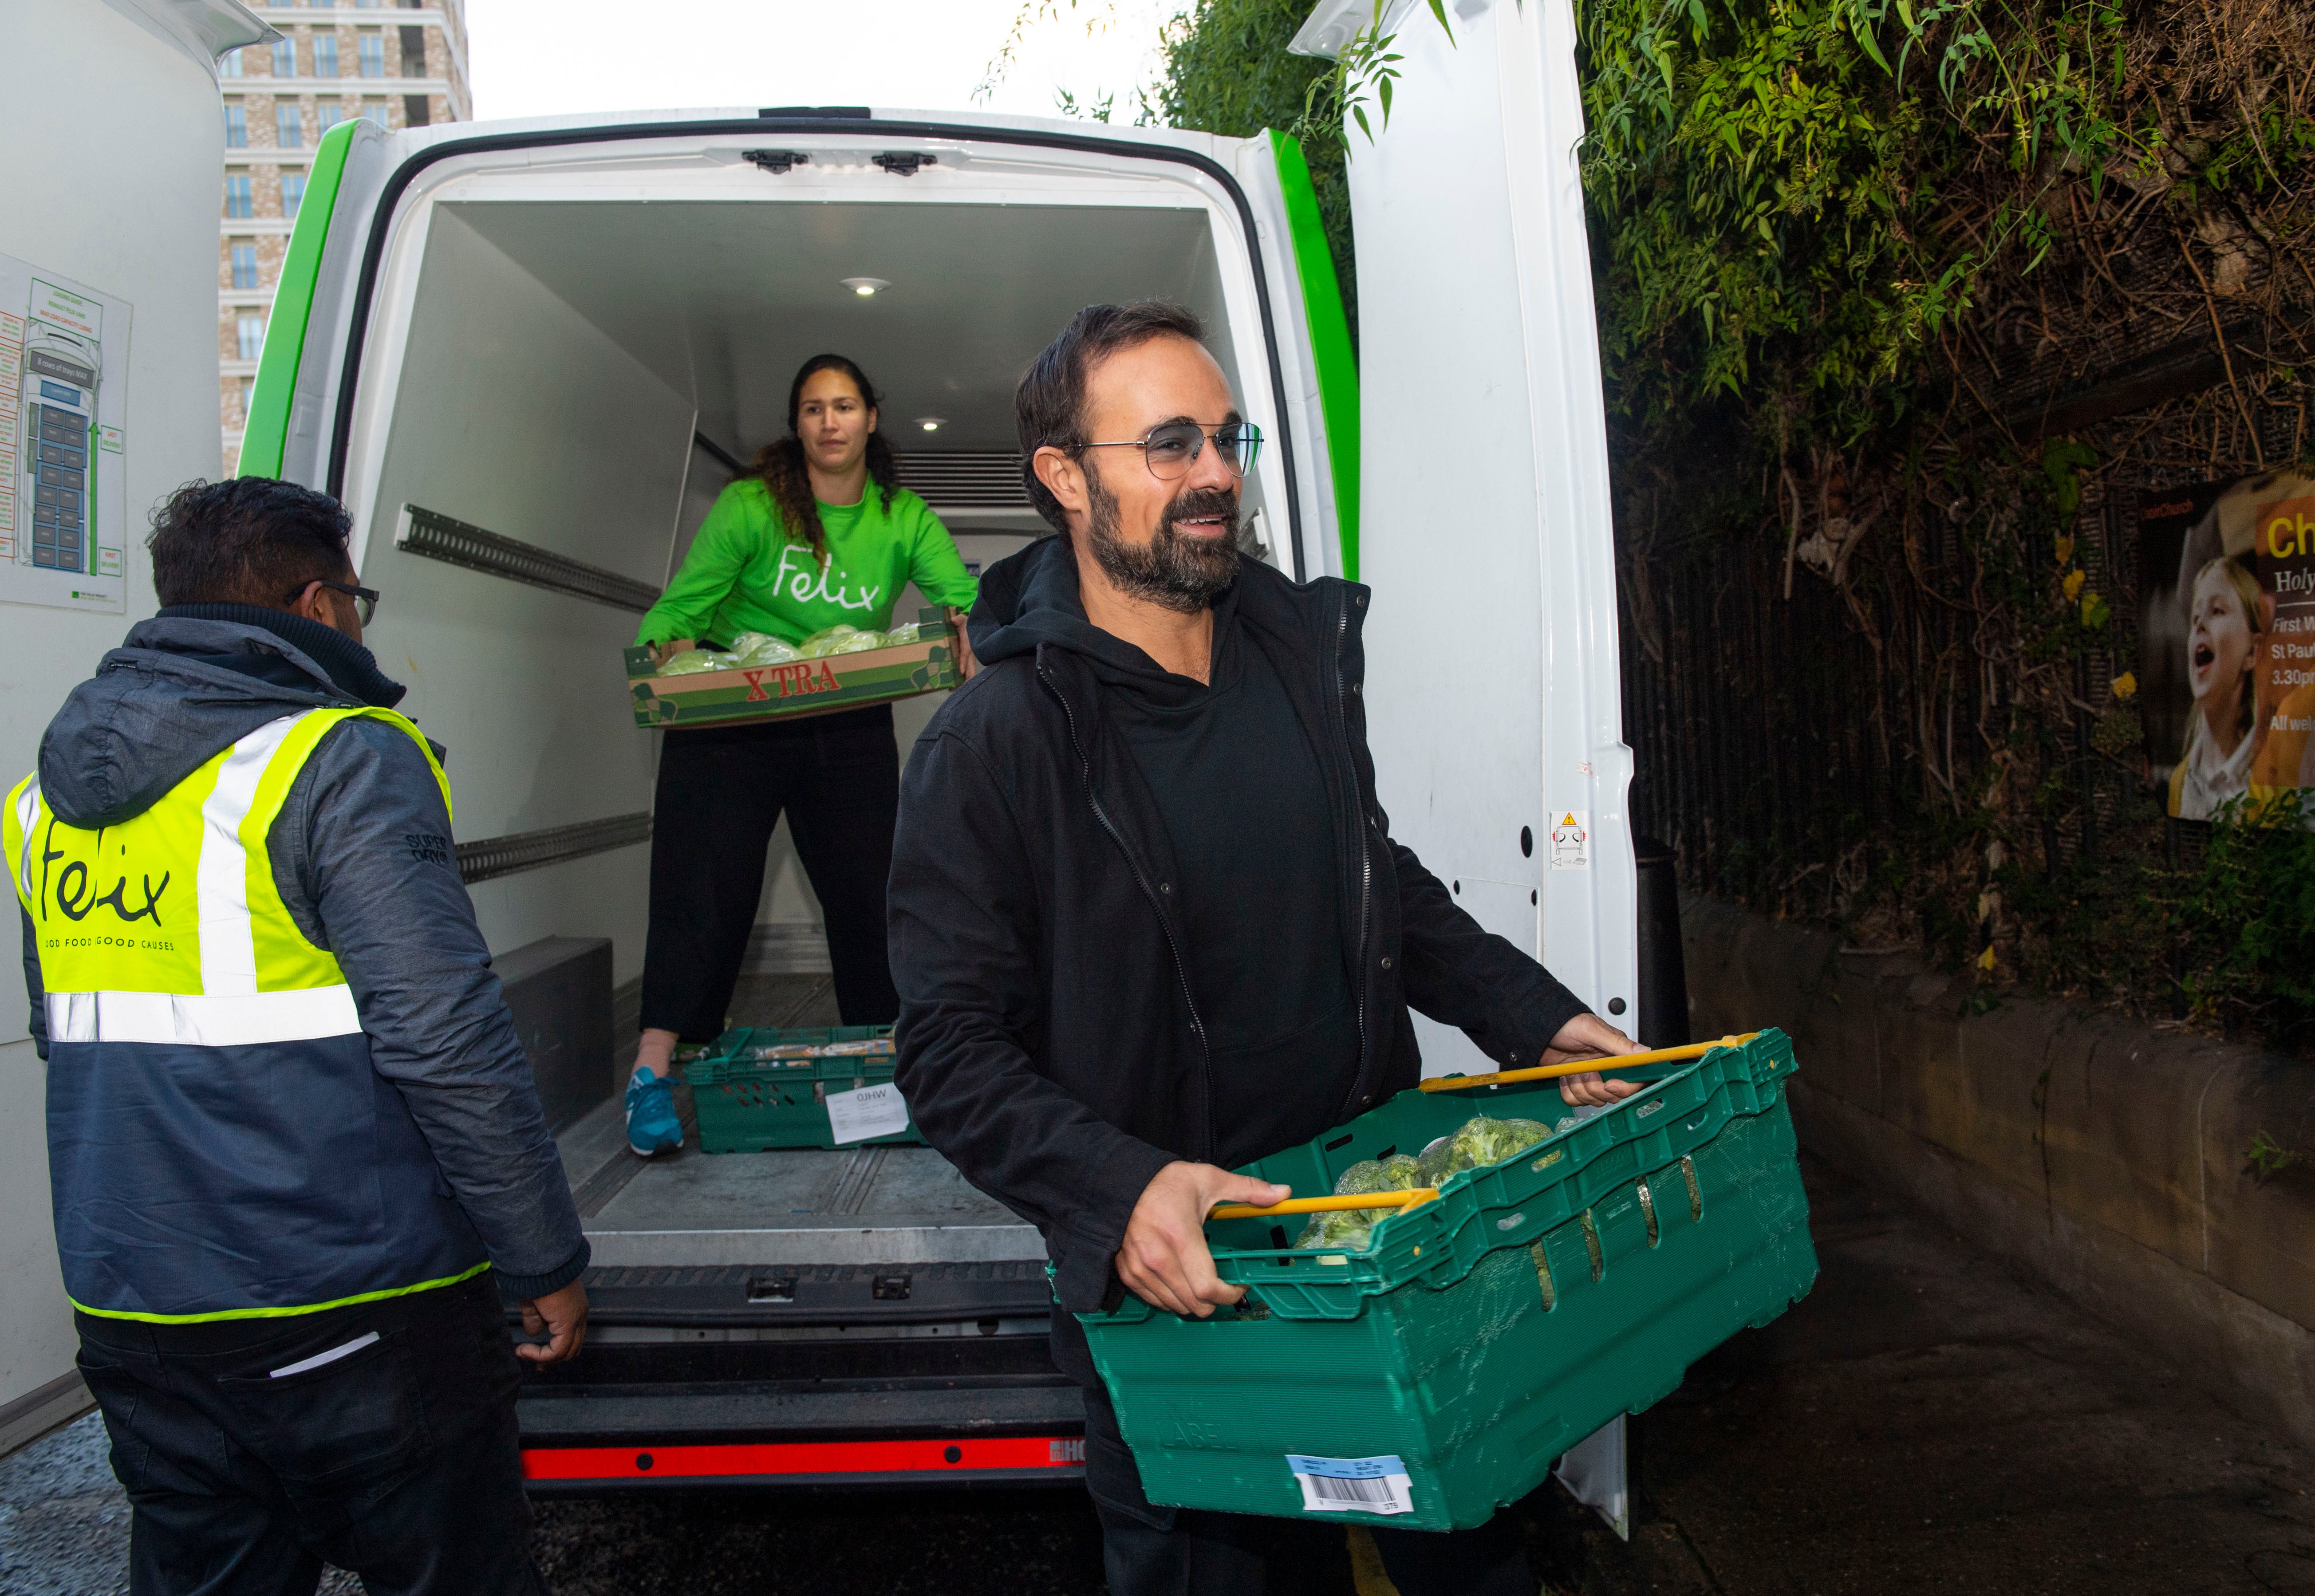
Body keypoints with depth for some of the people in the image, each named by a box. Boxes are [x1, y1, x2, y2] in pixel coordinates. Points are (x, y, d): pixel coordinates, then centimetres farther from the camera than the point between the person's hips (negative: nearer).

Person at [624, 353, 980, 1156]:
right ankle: (654, 1070, -8)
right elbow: (683, 602, -8)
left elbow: (964, 598, -10)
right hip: (729, 721, -3)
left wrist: (969, 637, -33)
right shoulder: (749, 505, -5)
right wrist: (667, 648, -30)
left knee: (868, 891, 5)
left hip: (851, 729, 3)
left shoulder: (904, 519, 3)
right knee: (706, 884, -10)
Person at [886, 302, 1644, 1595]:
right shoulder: (995, 745, -15)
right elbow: (955, 1051, -16)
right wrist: (1118, 1188, -31)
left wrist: (1532, 1016, 6)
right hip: (1179, 1287, -5)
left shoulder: (1302, 651, 4)